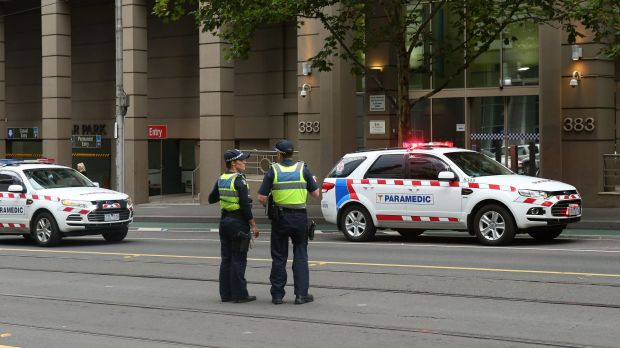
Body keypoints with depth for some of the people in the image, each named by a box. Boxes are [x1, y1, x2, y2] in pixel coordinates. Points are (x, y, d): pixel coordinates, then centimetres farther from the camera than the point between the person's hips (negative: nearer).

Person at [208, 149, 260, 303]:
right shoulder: (239, 180, -15)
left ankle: (226, 294, 14)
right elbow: (245, 205, -19)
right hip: (238, 223, -8)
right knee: (238, 260, -3)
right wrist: (253, 225, -13)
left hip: (225, 221, 8)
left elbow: (211, 199, 19)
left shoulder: (221, 180, 8)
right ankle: (239, 295, -1)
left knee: (226, 259, 11)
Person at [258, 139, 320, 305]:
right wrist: (314, 181, 23)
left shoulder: (273, 171, -4)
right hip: (299, 217, 0)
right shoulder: (303, 169, -2)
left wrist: (268, 206, 13)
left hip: (280, 218, 0)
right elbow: (315, 193, 3)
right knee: (300, 256, 7)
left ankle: (277, 294, 11)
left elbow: (261, 198, -8)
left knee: (279, 257, 8)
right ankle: (301, 294, 2)